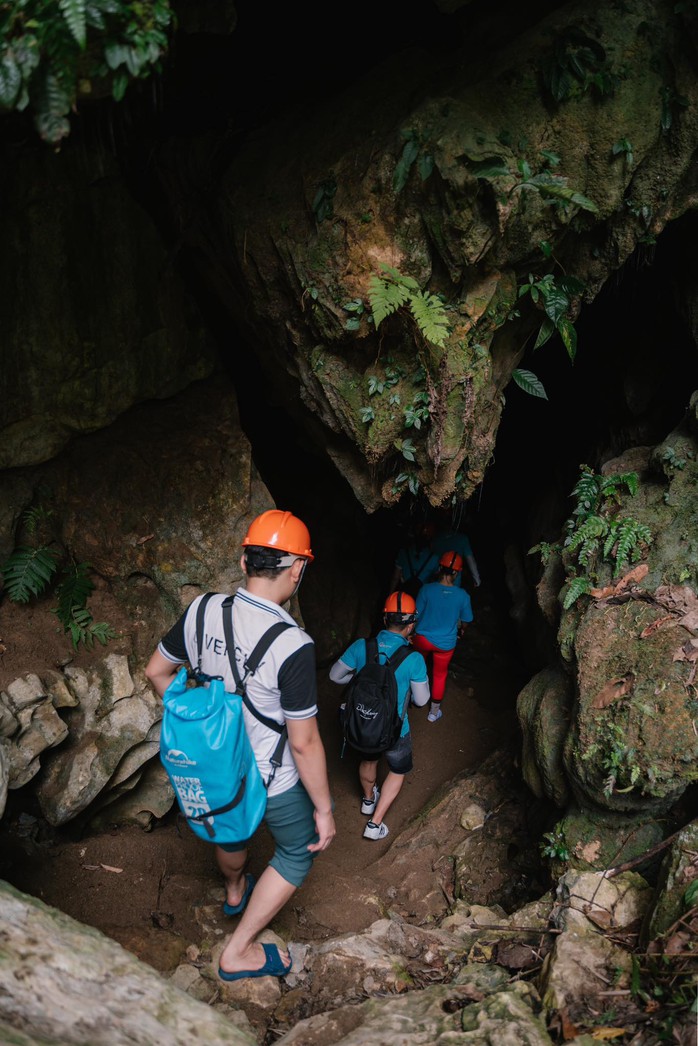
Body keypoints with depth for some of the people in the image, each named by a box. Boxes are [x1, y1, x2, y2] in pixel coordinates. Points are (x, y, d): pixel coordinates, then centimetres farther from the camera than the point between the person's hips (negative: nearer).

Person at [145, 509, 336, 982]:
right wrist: (324, 808, -11)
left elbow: (157, 671, 2)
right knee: (299, 851, 21)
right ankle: (239, 952, 29)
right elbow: (304, 743, -25)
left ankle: (235, 892, 65)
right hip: (271, 780, -6)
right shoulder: (293, 645, -32)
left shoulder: (202, 611, -14)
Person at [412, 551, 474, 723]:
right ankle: (434, 712, 33)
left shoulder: (426, 589, -22)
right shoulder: (462, 596, -18)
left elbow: (416, 615, -10)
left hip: (423, 638, 0)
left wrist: (413, 632, 11)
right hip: (446, 643, 0)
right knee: (440, 675, 20)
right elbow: (465, 621, -1)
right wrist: (461, 630, 23)